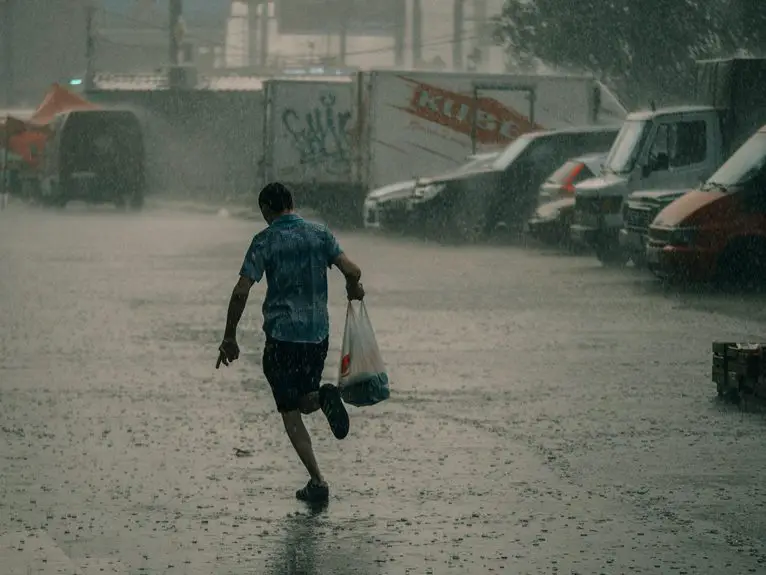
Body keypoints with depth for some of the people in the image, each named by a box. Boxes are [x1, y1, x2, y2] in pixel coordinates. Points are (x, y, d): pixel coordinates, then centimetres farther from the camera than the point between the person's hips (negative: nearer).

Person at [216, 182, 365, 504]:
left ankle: (317, 482, -7)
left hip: (281, 335, -4)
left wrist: (229, 338, -4)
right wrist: (354, 290, 17)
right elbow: (352, 271, -7)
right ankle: (323, 397, -13)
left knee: (291, 413, 5)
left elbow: (241, 292, -12)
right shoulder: (320, 234, 4)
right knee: (304, 401, 23)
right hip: (318, 332, 4)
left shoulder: (265, 241, -6)